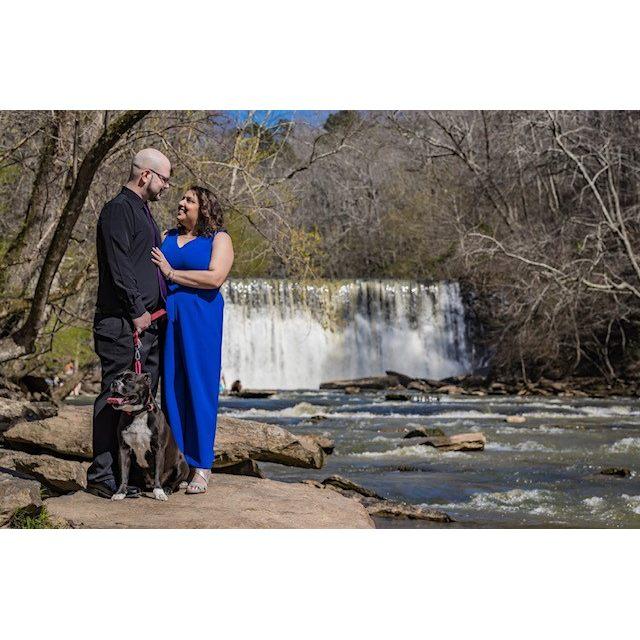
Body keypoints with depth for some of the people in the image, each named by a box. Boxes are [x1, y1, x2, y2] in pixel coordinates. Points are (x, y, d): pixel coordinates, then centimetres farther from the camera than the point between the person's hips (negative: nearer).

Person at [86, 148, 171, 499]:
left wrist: (158, 309, 18)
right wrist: (136, 311, -17)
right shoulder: (118, 209, -9)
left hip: (148, 322, 10)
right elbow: (119, 268, -17)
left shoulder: (143, 211, 22)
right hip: (121, 324, -10)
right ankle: (102, 476, -2)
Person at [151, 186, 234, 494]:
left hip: (200, 320, -5)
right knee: (171, 387, 4)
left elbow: (215, 278, -14)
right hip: (167, 318, 5)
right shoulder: (169, 237, 17)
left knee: (199, 388, -3)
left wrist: (172, 273, -11)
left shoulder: (219, 238, 1)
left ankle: (201, 466, 3)